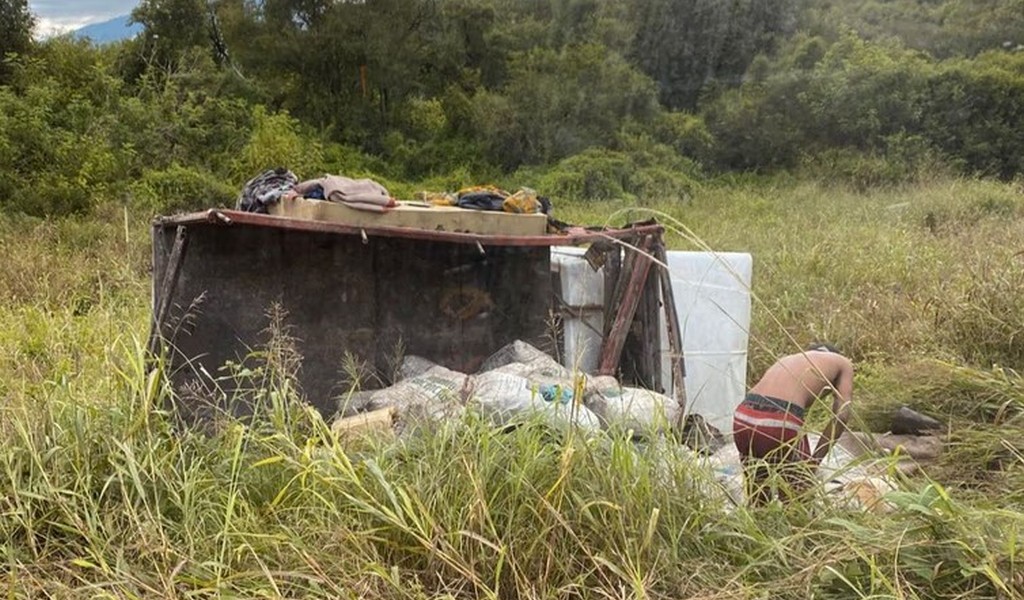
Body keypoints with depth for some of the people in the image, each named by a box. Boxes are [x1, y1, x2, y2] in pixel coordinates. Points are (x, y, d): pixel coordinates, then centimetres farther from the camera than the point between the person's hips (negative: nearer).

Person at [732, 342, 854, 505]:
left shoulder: (787, 360, 36)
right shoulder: (842, 363, 24)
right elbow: (841, 415, 7)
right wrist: (814, 461, 6)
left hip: (744, 418, 6)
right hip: (780, 424, -5)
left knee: (757, 503, 23)